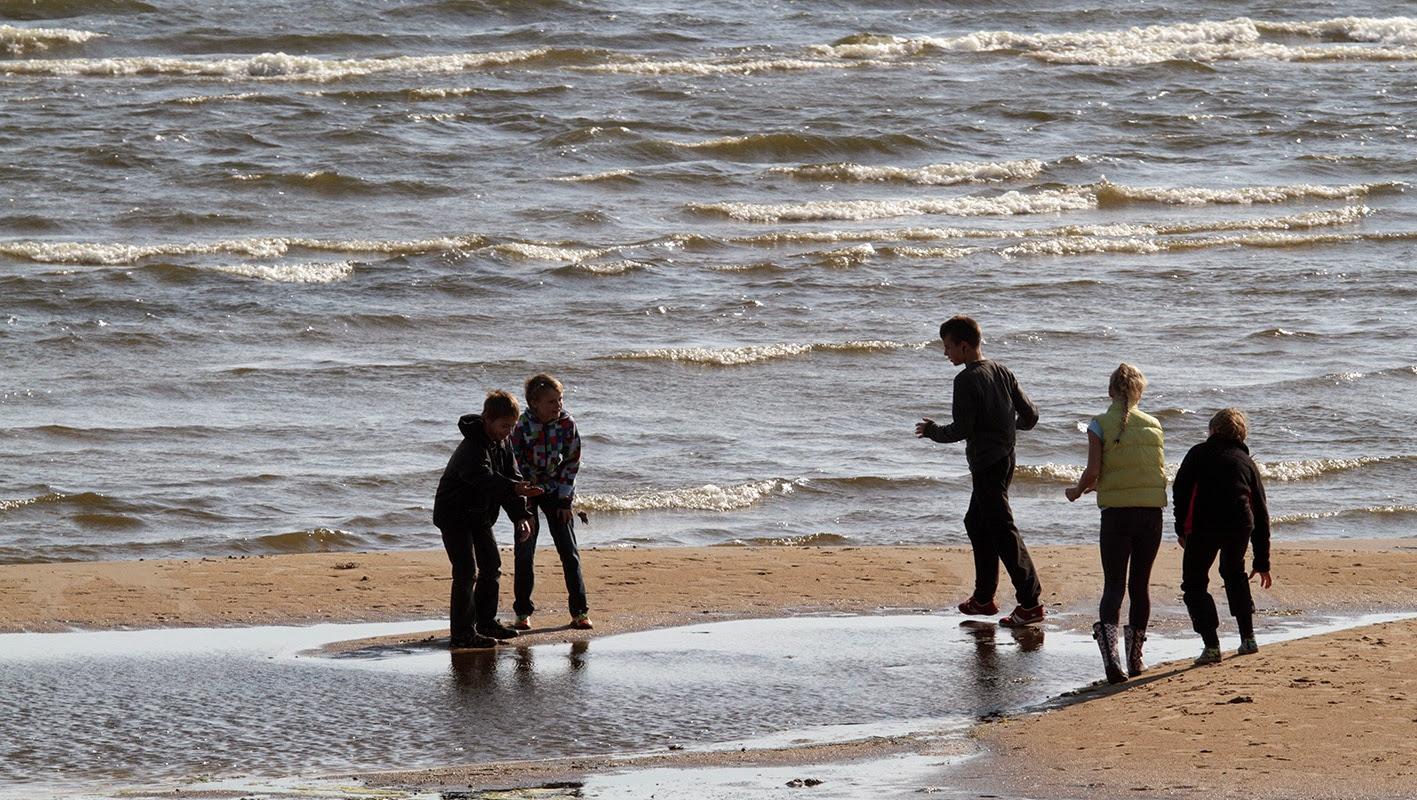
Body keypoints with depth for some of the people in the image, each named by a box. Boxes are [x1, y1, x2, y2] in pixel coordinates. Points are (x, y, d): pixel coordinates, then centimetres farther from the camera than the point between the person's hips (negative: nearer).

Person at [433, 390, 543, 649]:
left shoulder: (502, 445, 1)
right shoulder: (471, 449, -28)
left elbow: (511, 476, 0)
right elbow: (484, 478, -45)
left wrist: (520, 515, -13)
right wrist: (515, 489, -60)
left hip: (480, 516, 9)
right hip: (455, 515, -9)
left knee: (491, 566, 16)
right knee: (467, 572, -14)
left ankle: (486, 622, 30)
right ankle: (463, 633, -11)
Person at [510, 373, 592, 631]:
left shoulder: (567, 424, -14)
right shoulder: (522, 427, -21)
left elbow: (571, 463, -6)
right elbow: (516, 466, -17)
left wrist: (564, 500, -8)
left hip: (556, 491, 2)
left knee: (569, 551, -2)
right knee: (525, 552, -3)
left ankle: (579, 611, 2)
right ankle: (523, 612, 7)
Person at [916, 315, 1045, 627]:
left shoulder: (967, 380, -16)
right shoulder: (1002, 372, 8)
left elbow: (962, 430, -18)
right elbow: (1030, 414, 9)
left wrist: (932, 431, 0)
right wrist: (1014, 425, 31)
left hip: (986, 464, -9)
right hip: (1005, 458, 9)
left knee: (1002, 531, -8)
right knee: (977, 523, 21)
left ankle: (1031, 603, -12)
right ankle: (983, 598, 25)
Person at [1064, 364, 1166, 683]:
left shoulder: (1101, 425, -3)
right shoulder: (1153, 425, 8)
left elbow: (1093, 471, -10)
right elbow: (1157, 470, 13)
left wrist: (1076, 491, 12)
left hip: (1117, 512, -3)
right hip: (1152, 510, 3)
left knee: (1114, 585, -3)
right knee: (1140, 585, 14)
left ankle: (1110, 657, -23)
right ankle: (1135, 658, 21)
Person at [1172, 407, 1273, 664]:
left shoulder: (1200, 453, 15)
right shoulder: (1247, 462, 22)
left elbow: (1180, 490, 2)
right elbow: (1261, 513, 23)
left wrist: (1181, 528, 13)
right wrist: (1262, 563, 28)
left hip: (1203, 525, -4)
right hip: (1240, 525, 4)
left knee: (1194, 585, 9)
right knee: (1235, 575, 29)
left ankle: (1211, 646, -5)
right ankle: (1248, 639, 27)